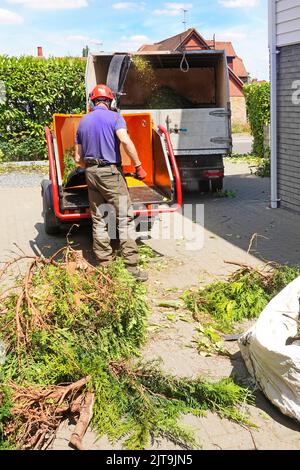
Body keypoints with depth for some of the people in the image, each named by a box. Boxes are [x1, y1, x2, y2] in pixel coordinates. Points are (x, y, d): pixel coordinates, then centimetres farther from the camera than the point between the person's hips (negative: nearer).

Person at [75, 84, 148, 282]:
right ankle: (132, 266, -9)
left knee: (98, 220, 9)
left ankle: (104, 265, 12)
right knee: (125, 218, -5)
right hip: (111, 172, -6)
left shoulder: (83, 122, 15)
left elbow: (78, 158, 14)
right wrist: (139, 166, -15)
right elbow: (125, 141, -20)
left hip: (91, 173, 6)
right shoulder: (114, 117, -1)